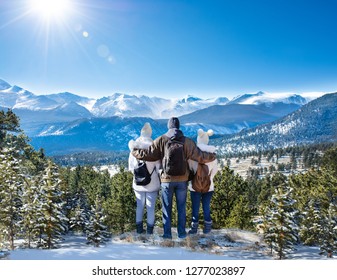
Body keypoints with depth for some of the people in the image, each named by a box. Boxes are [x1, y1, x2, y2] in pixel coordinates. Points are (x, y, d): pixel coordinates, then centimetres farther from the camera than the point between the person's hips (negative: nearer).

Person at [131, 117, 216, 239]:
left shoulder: (161, 140, -6)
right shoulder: (187, 141, -5)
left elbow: (148, 153, -5)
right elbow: (200, 156, -4)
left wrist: (134, 152, 12)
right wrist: (212, 156, 14)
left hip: (167, 180, -1)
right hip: (182, 180, 1)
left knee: (167, 208, 10)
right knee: (181, 207, 13)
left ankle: (167, 233, 13)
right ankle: (181, 232, 18)